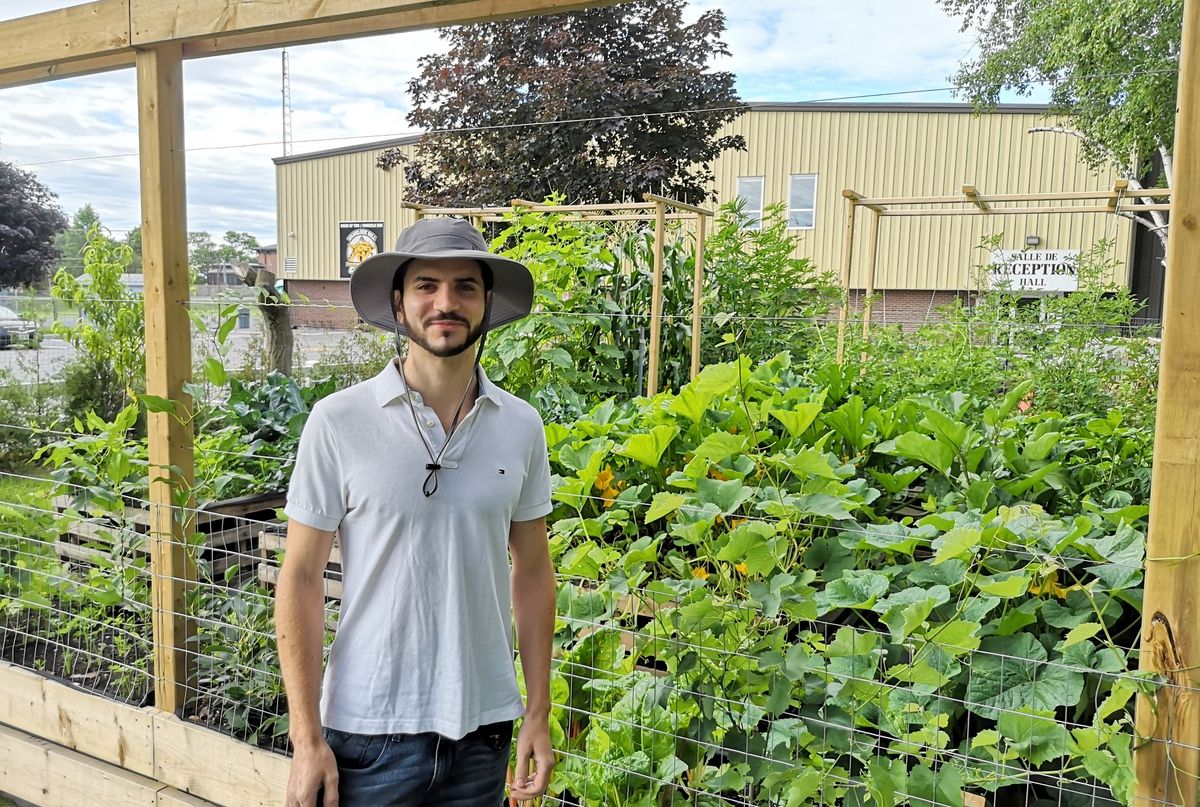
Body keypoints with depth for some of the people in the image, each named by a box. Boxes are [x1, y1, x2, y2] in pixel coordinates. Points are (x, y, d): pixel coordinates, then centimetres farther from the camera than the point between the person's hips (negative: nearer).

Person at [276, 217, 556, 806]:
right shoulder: (338, 422, -9)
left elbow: (531, 571, 7)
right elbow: (301, 579, -6)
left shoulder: (522, 427, 0)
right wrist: (307, 738, -7)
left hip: (484, 727, 3)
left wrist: (538, 713, 6)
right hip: (370, 732, -3)